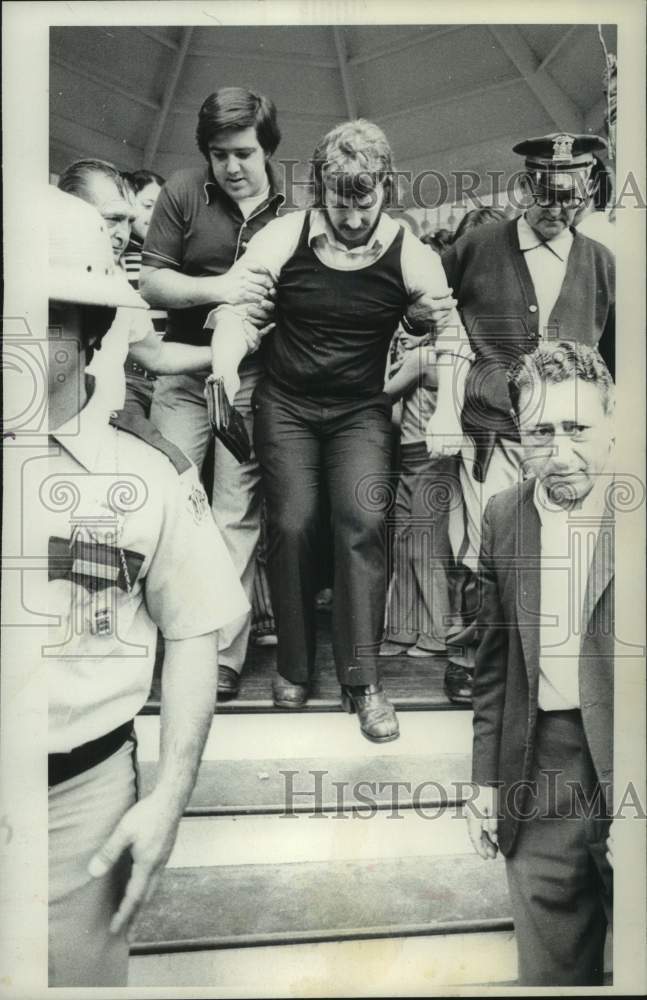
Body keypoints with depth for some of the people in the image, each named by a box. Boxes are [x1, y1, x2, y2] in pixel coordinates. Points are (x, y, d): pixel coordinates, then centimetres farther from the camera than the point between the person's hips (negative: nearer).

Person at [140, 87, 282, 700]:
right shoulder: (183, 193, 1)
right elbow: (150, 283, -1)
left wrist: (266, 309, -13)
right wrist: (216, 288, -17)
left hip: (253, 379, -1)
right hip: (184, 369, 1)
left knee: (237, 519, 0)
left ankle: (224, 656, 10)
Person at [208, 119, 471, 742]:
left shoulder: (408, 254, -5)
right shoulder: (284, 237, -6)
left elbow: (449, 332, 3)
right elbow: (234, 305, -5)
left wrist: (446, 409, -9)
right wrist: (226, 365, -26)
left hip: (361, 410, 0)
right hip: (285, 404, 0)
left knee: (362, 521, -17)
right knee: (292, 524, -10)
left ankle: (361, 680, -6)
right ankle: (293, 666, 11)